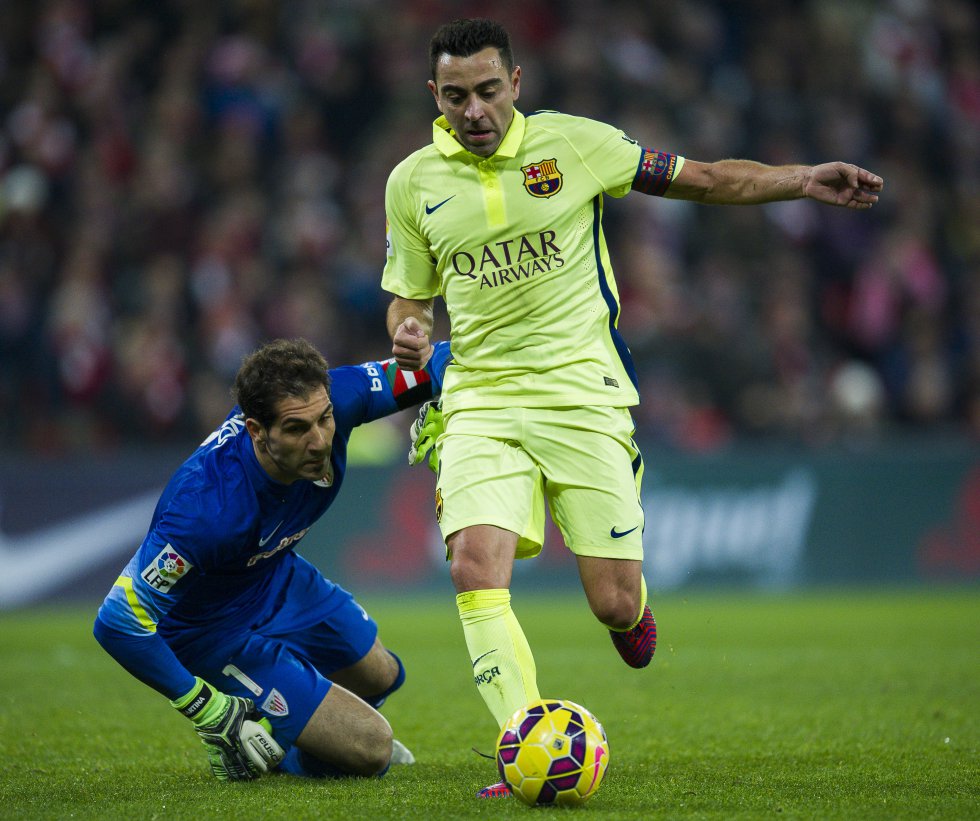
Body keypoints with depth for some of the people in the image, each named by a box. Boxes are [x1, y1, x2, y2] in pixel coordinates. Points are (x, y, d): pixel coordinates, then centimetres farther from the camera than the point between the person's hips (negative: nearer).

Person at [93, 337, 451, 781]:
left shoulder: (332, 399, -27)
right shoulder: (208, 508, -44)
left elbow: (437, 364, -11)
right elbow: (118, 621, -38)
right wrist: (206, 709, -31)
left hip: (282, 578, 7)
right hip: (221, 632, -7)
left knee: (380, 678, 25)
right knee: (371, 750, -9)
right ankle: (232, 733, 12)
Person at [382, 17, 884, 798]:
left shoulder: (574, 142, -3)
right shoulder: (413, 182, 3)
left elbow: (702, 179, 6)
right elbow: (409, 295, 15)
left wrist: (804, 179, -5)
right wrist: (407, 333, -8)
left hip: (584, 394, -1)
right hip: (481, 403, 1)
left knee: (616, 608, -4)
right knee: (475, 567, -23)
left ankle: (632, 608, 36)